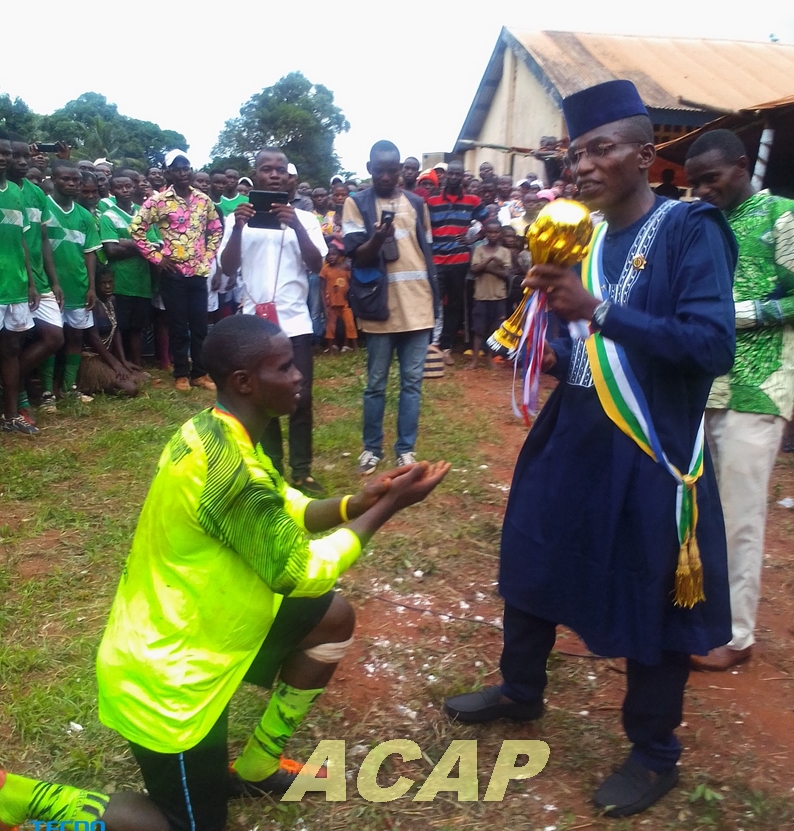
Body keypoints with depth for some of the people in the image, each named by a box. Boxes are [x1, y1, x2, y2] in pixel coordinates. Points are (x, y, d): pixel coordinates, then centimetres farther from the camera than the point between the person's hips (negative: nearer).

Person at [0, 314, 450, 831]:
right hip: (165, 675, -9)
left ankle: (256, 765, 24)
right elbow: (300, 571, -24)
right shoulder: (225, 467, -32)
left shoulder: (220, 435, -2)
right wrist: (387, 508, -17)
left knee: (334, 618, 10)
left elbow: (283, 508, 9)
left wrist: (359, 502, -8)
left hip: (192, 632, 9)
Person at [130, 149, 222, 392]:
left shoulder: (203, 199, 6)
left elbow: (216, 229, 18)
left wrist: (208, 256, 8)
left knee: (200, 325, 7)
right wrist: (156, 256, -7)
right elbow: (136, 229, -5)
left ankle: (200, 373, 18)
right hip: (173, 273, -3)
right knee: (178, 326, 4)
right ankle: (181, 374, 15)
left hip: (198, 272, 3)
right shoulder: (158, 201, -5)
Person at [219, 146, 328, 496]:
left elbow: (316, 266, -5)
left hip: (295, 321, 0)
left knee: (301, 398, 1)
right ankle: (271, 470, 19)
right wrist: (238, 228, -16)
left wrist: (296, 226, -19)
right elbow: (228, 268, -2)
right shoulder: (240, 217, 6)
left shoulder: (304, 218, 6)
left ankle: (302, 472, 12)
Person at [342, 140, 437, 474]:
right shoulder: (357, 203, 1)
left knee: (412, 381, 6)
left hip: (417, 306, 3)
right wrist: (376, 239, -28)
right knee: (376, 383, 6)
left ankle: (406, 448, 16)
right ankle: (371, 447, 19)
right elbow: (356, 256, -7)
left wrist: (433, 298, 14)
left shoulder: (416, 203, 12)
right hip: (381, 307, -3)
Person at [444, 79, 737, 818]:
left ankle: (654, 754, 31)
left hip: (648, 451, -7)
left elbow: (711, 346, -24)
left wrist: (597, 310, -28)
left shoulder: (691, 229, -13)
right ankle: (520, 691, 43)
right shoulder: (586, 237, 8)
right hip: (572, 439, 7)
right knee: (531, 566, 18)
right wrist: (557, 356, -3)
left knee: (651, 600, 8)